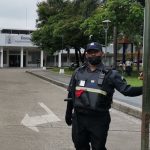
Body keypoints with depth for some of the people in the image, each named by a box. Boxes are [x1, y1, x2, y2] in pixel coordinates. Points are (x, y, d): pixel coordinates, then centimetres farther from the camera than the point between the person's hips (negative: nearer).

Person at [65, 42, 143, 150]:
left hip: (99, 119, -3)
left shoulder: (110, 74, -3)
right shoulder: (78, 72, 7)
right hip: (78, 117, 3)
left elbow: (126, 90, -13)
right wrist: (68, 113, 14)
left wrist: (144, 89, -30)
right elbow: (71, 94, 13)